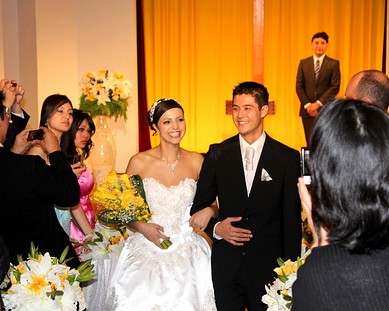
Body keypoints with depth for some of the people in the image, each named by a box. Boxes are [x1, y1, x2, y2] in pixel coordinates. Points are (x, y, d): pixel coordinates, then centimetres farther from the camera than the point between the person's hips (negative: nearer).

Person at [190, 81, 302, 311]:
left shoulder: (288, 158, -4)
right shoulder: (218, 154, 1)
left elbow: (292, 219, -2)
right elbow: (199, 206, 7)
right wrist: (215, 228, -13)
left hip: (269, 265, -1)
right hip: (226, 265, 1)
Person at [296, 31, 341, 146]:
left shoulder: (334, 64, 1)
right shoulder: (303, 63, 9)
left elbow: (335, 87, -6)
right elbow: (299, 86, 5)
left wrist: (318, 104, -13)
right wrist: (307, 105, -8)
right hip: (307, 110, 2)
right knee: (310, 144, 6)